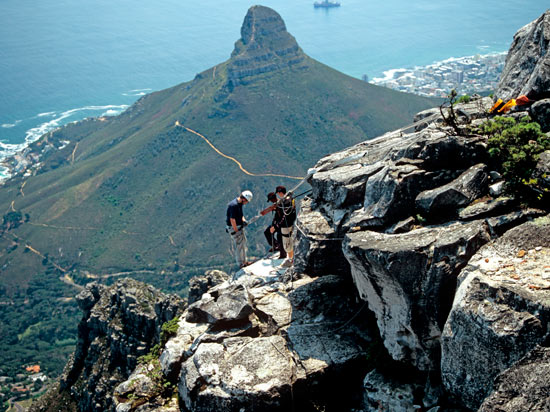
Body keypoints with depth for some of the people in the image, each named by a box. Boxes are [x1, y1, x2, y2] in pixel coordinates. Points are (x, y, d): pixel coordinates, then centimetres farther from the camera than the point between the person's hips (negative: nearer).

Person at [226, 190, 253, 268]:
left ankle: (244, 261, 30)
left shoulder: (240, 203, 5)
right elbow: (232, 219, -26)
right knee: (239, 245, -2)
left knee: (243, 242, 18)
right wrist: (236, 231, -21)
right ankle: (241, 264, 10)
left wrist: (243, 220, 5)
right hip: (234, 227, -10)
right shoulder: (234, 205, -26)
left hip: (239, 226, 10)